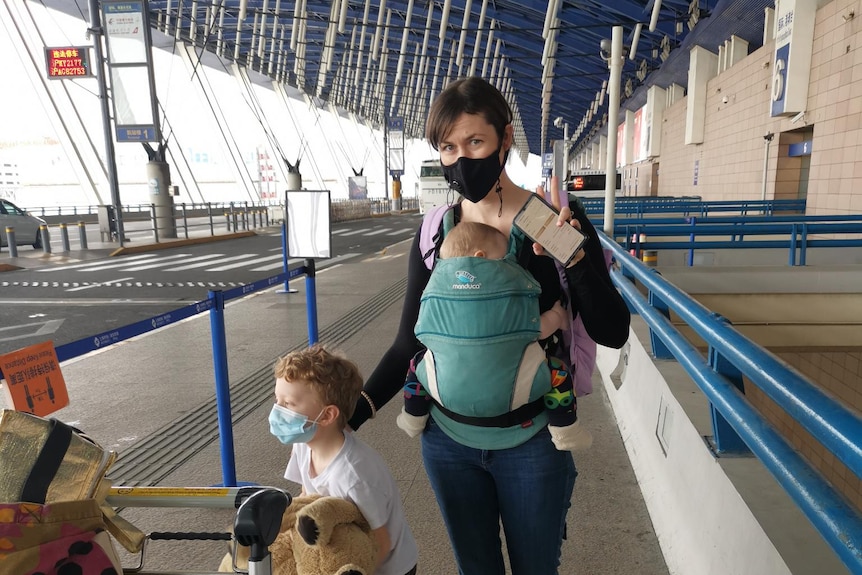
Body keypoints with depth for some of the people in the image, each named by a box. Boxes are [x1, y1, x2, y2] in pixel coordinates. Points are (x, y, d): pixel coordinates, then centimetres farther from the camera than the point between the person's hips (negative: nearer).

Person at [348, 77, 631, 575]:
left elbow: (612, 332, -11)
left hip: (530, 440, -2)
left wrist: (576, 257, -27)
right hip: (448, 439, 2)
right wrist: (356, 410, -13)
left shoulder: (556, 220, -11)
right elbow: (410, 343, -1)